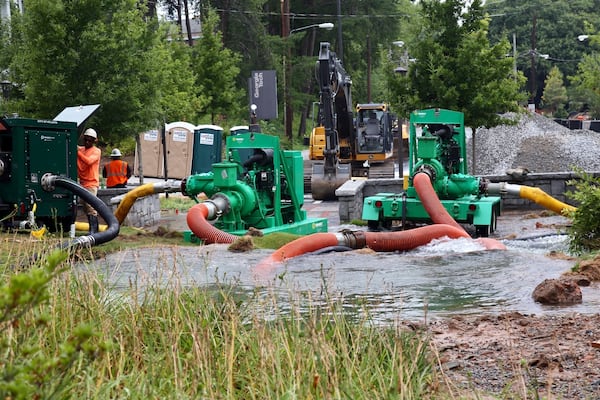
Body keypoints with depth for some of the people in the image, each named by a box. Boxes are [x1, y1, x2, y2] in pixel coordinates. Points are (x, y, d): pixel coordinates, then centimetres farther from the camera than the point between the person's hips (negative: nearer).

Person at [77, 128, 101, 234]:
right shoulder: (80, 149, 13)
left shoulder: (96, 151, -4)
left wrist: (78, 152, -23)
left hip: (91, 183, -7)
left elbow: (89, 161, -22)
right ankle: (94, 228, 18)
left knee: (90, 207, -14)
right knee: (85, 207, 10)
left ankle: (93, 231, -16)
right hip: (82, 182, 7)